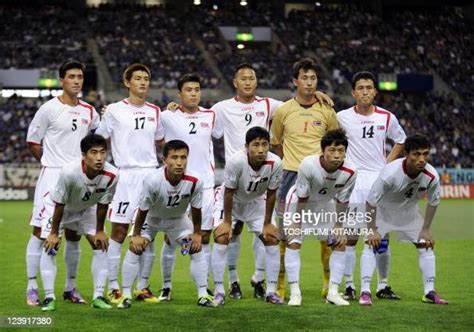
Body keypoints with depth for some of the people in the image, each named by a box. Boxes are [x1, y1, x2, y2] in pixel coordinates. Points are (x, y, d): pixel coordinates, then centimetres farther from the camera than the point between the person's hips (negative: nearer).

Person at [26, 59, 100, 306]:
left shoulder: (89, 112, 9)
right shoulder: (49, 109, -6)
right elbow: (32, 142, 0)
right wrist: (52, 163, 3)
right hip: (52, 176, -5)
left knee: (73, 235, 10)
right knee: (40, 231, -6)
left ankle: (70, 287, 21)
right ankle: (32, 288, -2)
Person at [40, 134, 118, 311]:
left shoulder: (111, 175, -31)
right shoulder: (69, 172, -40)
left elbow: (102, 204, -13)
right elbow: (59, 204, -26)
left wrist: (100, 231, -4)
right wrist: (54, 233, -17)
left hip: (86, 208, 3)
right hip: (56, 205, -3)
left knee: (101, 245, -5)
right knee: (50, 247, -15)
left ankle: (98, 296, 2)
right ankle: (49, 297, -7)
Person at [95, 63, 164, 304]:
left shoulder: (154, 111, 13)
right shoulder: (115, 110, 0)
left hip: (151, 174, 4)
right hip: (125, 176, -4)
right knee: (119, 232, -3)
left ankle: (142, 287, 13)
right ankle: (113, 288, 3)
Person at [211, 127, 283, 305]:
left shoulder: (275, 163, -28)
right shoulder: (236, 162, -36)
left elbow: (271, 193, -13)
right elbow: (229, 193, -24)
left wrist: (267, 223, -7)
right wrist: (227, 221, -18)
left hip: (256, 202, 3)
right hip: (230, 202, -3)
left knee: (272, 239, -4)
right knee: (221, 237, -19)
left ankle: (271, 291, 7)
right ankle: (219, 291, -10)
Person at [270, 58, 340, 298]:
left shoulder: (326, 111, 2)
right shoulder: (283, 111, 1)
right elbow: (275, 142, 14)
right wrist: (293, 159, 8)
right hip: (291, 177, -1)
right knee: (285, 234, 0)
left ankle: (329, 283, 13)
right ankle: (281, 284, 7)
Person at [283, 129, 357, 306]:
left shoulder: (350, 172, -27)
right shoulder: (308, 165, -37)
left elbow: (342, 201, -11)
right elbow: (302, 198, -25)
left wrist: (339, 227, -7)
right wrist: (297, 224, -18)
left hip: (326, 203, 3)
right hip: (300, 201, -3)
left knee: (340, 243, -3)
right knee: (293, 242, -14)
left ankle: (333, 292, 5)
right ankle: (295, 293, -9)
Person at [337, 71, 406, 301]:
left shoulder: (387, 117, 3)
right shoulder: (343, 117, -3)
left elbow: (400, 140, 18)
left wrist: (388, 164, 7)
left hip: (380, 179, 2)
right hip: (353, 179, -2)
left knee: (382, 236, 3)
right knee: (350, 236, -3)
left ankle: (383, 285, 14)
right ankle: (349, 286, 4)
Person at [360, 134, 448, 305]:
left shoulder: (432, 176, -27)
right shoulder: (390, 173, -39)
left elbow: (433, 202, -5)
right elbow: (371, 201, -26)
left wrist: (425, 229, -3)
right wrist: (372, 230, -21)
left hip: (409, 213, 4)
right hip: (382, 211, -4)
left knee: (426, 245, -3)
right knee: (371, 245, -17)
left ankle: (430, 292, 6)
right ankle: (365, 292, -14)